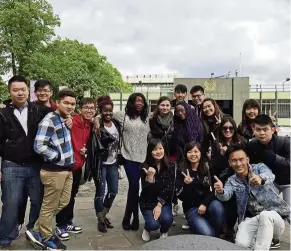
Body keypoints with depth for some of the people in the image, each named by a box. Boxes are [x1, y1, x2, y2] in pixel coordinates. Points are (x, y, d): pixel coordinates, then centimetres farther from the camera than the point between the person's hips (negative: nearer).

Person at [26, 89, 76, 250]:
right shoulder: (49, 120, -16)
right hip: (54, 171, -9)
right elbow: (39, 146, -23)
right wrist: (58, 158, -17)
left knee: (63, 202, 18)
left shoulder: (66, 119, 11)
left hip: (67, 169, 9)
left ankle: (37, 231, 31)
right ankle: (46, 238, 28)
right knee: (50, 206, 8)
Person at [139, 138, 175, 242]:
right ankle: (147, 229, 18)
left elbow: (169, 187, -9)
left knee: (167, 219, -24)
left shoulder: (170, 166, -8)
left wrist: (159, 205, -15)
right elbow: (146, 191, -17)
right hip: (148, 202, -1)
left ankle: (164, 232, 13)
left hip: (164, 200, 2)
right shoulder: (145, 167, -14)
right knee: (154, 224, -21)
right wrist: (150, 177, -35)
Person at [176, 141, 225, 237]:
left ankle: (216, 237, -8)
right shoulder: (182, 170, -3)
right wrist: (185, 184, -25)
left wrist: (205, 204, -14)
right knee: (207, 234, -26)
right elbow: (180, 196, -6)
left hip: (208, 202, 2)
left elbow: (213, 188, 0)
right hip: (191, 207, -2)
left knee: (218, 208, -33)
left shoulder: (207, 166, 1)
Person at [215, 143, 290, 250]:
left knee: (265, 215, -37)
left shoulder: (259, 167, -2)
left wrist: (261, 179, -52)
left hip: (273, 216, -3)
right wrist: (220, 191, -41)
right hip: (251, 219, 3)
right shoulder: (232, 181, 6)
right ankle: (266, 239, 5)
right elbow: (225, 196, -15)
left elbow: (269, 176, -27)